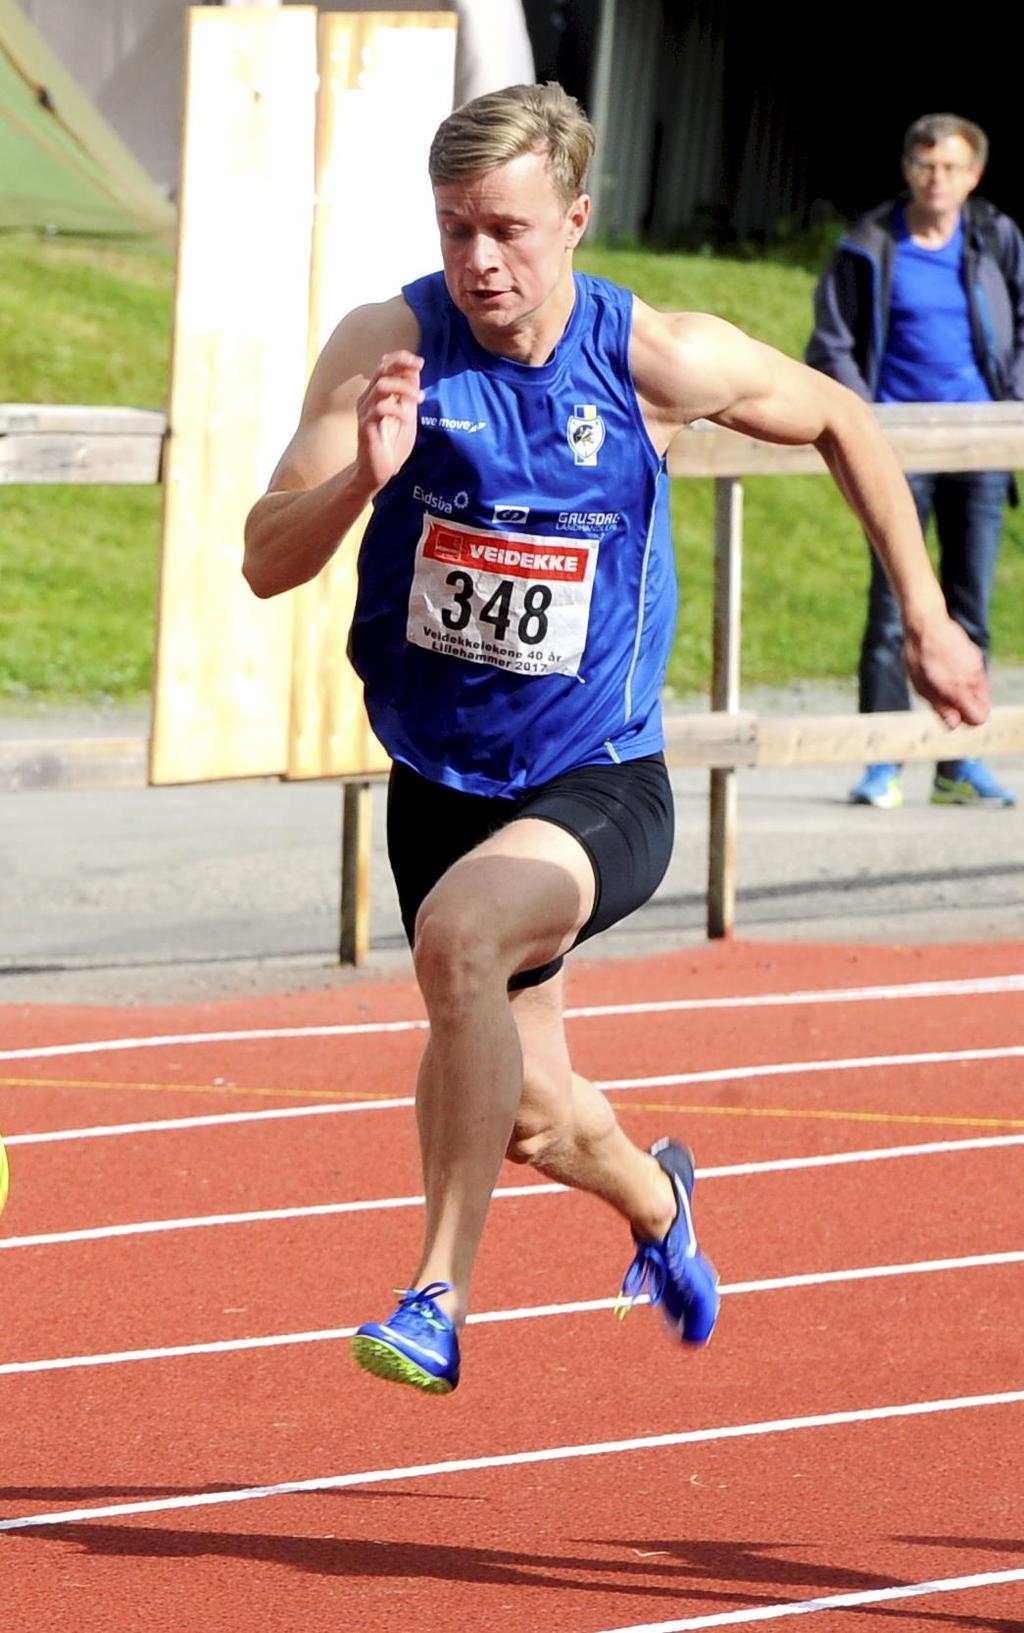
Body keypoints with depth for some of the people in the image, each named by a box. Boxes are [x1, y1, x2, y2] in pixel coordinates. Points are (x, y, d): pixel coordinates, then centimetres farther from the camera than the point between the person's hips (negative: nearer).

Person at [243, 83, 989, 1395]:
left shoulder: (658, 360, -14)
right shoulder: (390, 346, -13)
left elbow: (839, 422, 5)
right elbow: (266, 563, -18)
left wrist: (924, 620, 8)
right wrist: (365, 476, -38)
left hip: (598, 786, -3)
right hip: (437, 782, 3)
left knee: (459, 934, -34)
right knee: (531, 1118, 14)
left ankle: (438, 1300, -28)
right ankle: (654, 1201, 52)